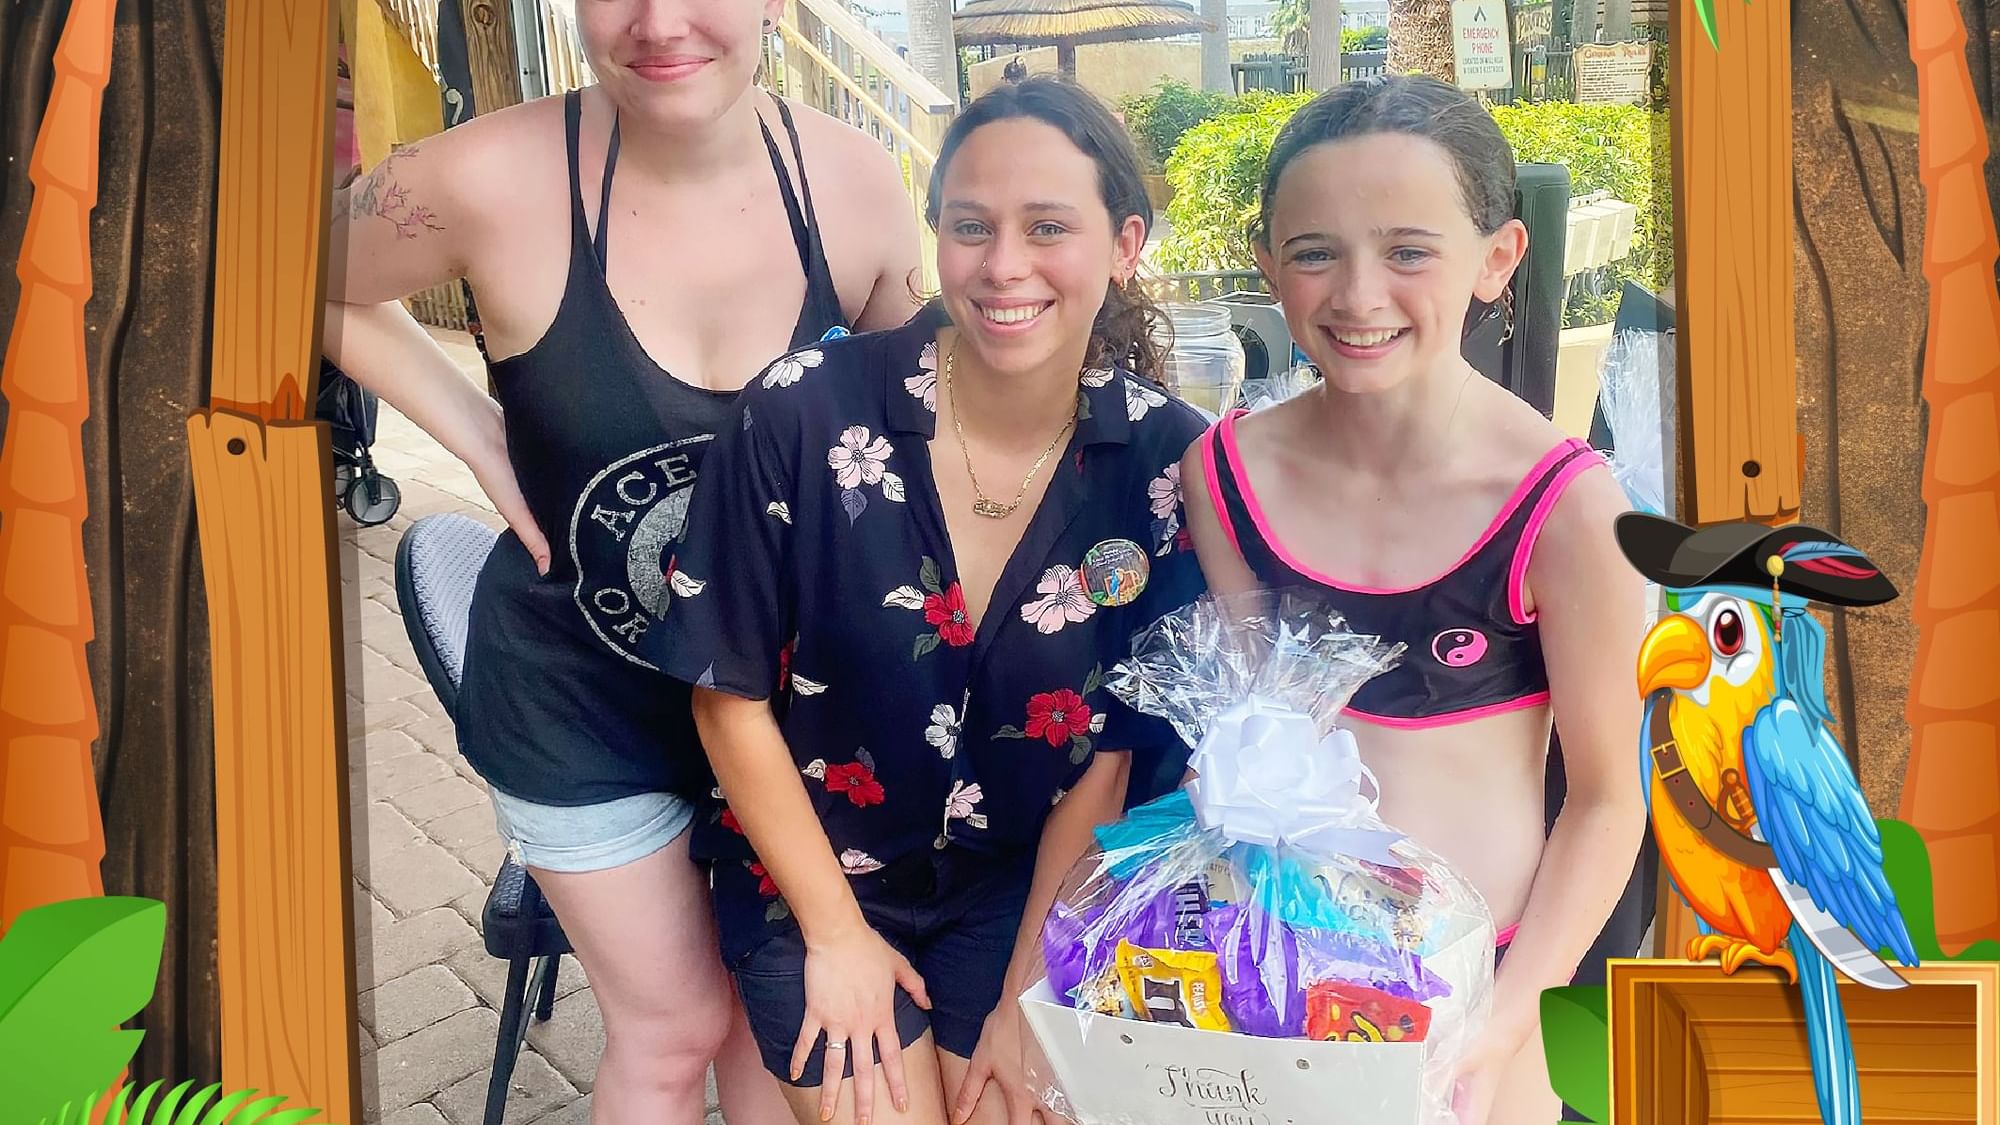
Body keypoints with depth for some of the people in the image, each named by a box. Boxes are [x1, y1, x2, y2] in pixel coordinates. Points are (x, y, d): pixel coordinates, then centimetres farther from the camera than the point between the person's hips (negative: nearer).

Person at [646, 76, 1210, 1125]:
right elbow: (732, 697, -11)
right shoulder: (804, 413, -20)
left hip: (1021, 888, 2)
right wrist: (836, 935, -5)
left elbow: (1115, 750, -7)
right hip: (811, 873, -1)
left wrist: (1028, 993, -6)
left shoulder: (1164, 458, -14)